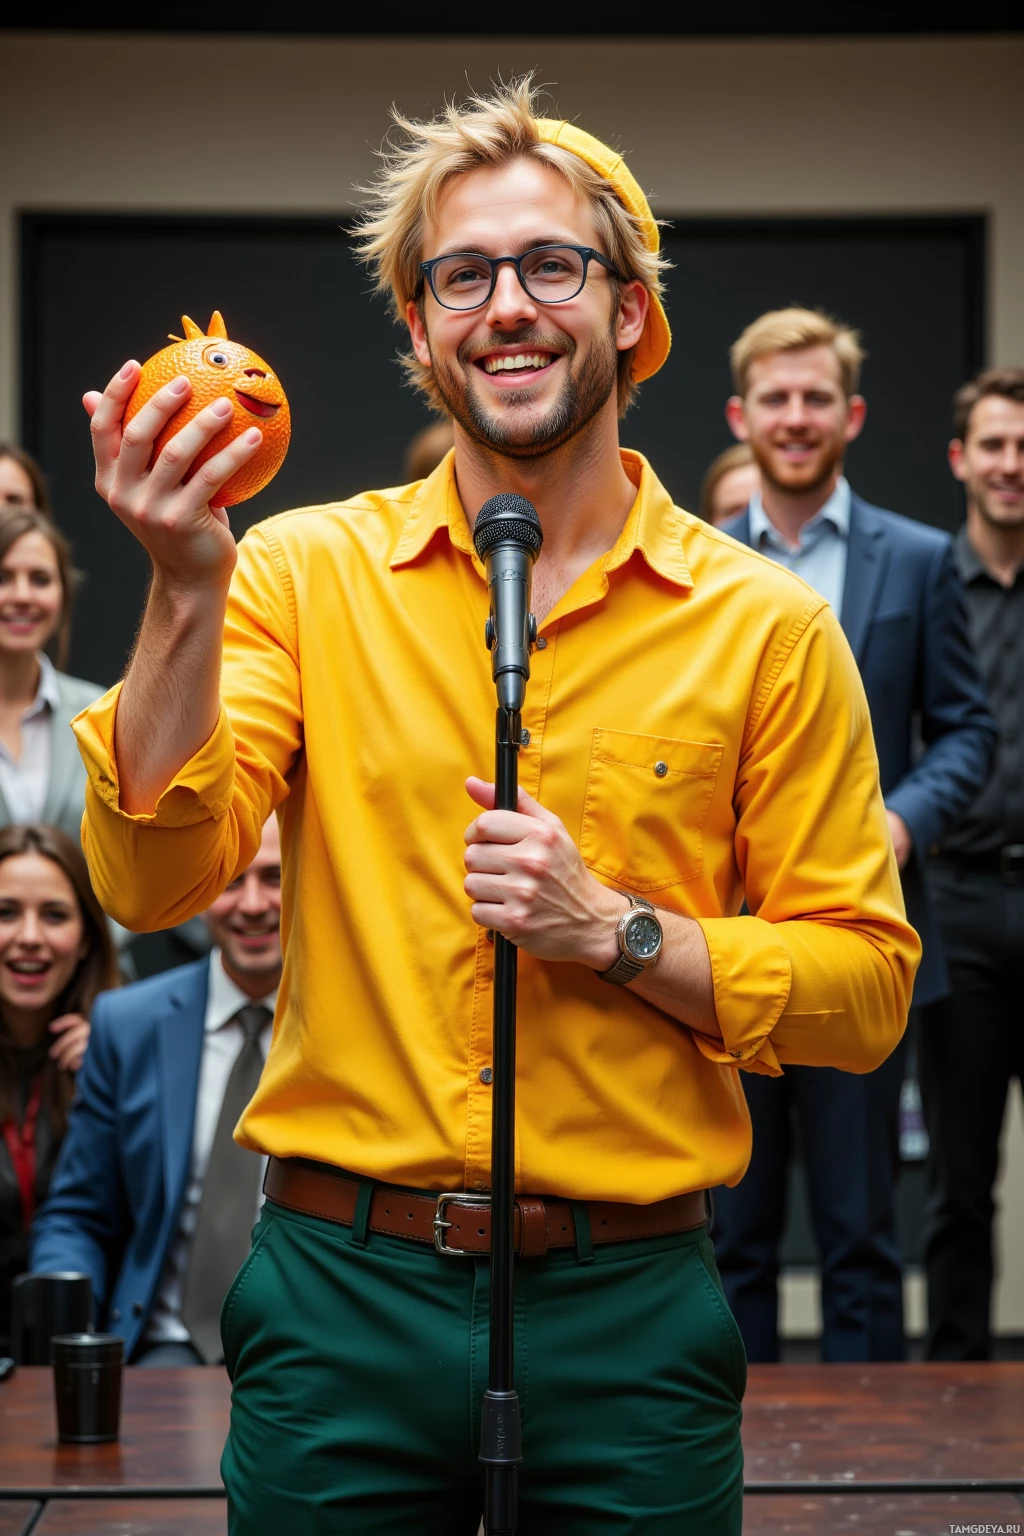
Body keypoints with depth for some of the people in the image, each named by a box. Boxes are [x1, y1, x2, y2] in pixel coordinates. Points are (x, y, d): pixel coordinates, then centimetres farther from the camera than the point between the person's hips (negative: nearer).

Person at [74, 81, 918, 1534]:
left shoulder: (764, 625, 0)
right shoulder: (307, 572, 1)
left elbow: (864, 986, 1)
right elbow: (154, 880, -9)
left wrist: (616, 932, -13)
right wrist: (186, 592, -21)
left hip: (628, 1309, 0)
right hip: (341, 1299, 0)